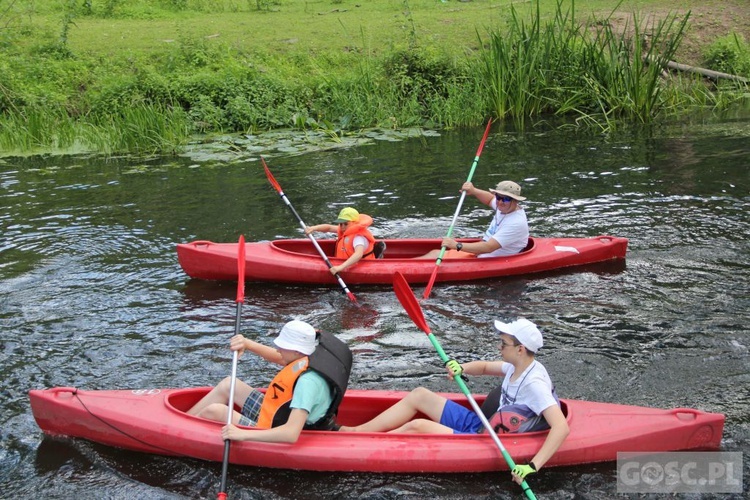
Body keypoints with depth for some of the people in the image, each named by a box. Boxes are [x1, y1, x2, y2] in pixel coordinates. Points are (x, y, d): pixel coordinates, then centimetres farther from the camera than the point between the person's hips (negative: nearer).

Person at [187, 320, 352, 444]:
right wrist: (246, 344, -6)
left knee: (214, 411, -12)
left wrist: (242, 434, -41)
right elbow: (277, 357, 10)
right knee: (228, 384, 13)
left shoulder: (308, 382, -35)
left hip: (274, 436, -9)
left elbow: (291, 434, -42)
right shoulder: (312, 356, -9)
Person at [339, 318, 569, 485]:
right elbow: (485, 367, 17)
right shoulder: (519, 366, 0)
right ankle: (356, 431, 3)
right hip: (478, 424, 9)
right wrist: (462, 368, -5)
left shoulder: (534, 383, -25)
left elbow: (562, 427, -34)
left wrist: (532, 466, -41)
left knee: (417, 426, -20)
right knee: (419, 395, 4)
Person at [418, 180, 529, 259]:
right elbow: (490, 199, 27)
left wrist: (457, 245, -36)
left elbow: (488, 247, -33)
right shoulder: (506, 208, 2)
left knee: (437, 255, -15)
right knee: (436, 253, 5)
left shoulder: (516, 223, -26)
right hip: (478, 253, 10)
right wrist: (473, 191, 8)